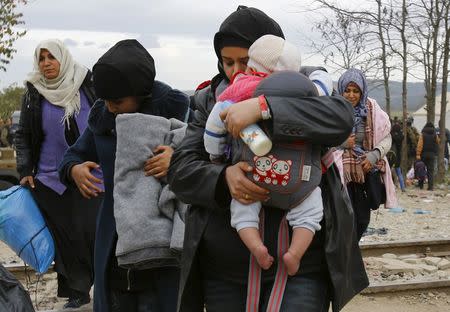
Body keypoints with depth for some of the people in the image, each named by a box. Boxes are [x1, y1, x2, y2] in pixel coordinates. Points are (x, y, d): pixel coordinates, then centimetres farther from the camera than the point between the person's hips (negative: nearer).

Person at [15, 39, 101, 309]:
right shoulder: (34, 94, 5)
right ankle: (77, 292, 15)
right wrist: (25, 171, 3)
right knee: (64, 238, 3)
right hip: (51, 179, 2)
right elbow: (23, 135, 12)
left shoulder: (87, 85, 1)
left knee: (93, 231, -6)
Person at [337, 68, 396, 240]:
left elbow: (386, 138, 5)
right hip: (342, 172, -3)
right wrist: (341, 143, -18)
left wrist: (375, 154, -11)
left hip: (367, 172, 3)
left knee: (362, 220, 12)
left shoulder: (372, 109, 1)